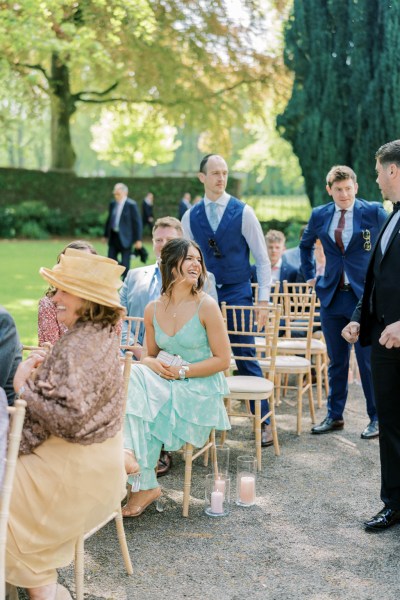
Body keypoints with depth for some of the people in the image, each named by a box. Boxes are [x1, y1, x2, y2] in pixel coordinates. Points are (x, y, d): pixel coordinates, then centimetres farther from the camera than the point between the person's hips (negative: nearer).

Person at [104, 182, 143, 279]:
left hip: (125, 238, -6)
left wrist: (138, 239, -12)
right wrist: (106, 235, 16)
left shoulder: (131, 205, -11)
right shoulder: (112, 204, 8)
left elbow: (137, 222, -10)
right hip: (113, 237, 6)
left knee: (125, 263, 2)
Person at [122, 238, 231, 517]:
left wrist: (182, 371, -15)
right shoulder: (153, 309, 4)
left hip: (200, 391, -4)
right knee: (133, 377, -24)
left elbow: (223, 359, -9)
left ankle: (145, 486, 1)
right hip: (165, 388, 5)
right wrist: (151, 363, -9)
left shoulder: (206, 306, -10)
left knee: (140, 415, -22)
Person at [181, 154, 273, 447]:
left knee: (246, 357, -1)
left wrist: (263, 300, -8)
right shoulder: (191, 216, 4)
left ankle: (264, 421, 10)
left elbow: (263, 260, -2)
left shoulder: (243, 212, -4)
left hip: (238, 293, -3)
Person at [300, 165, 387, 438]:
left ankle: (377, 418, 13)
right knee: (336, 361, 12)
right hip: (332, 295, 4)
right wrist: (310, 275, 16)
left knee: (369, 361, 1)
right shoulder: (319, 215, 6)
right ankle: (334, 416, 23)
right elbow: (306, 245, 24)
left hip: (365, 295, -4)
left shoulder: (373, 212, -5)